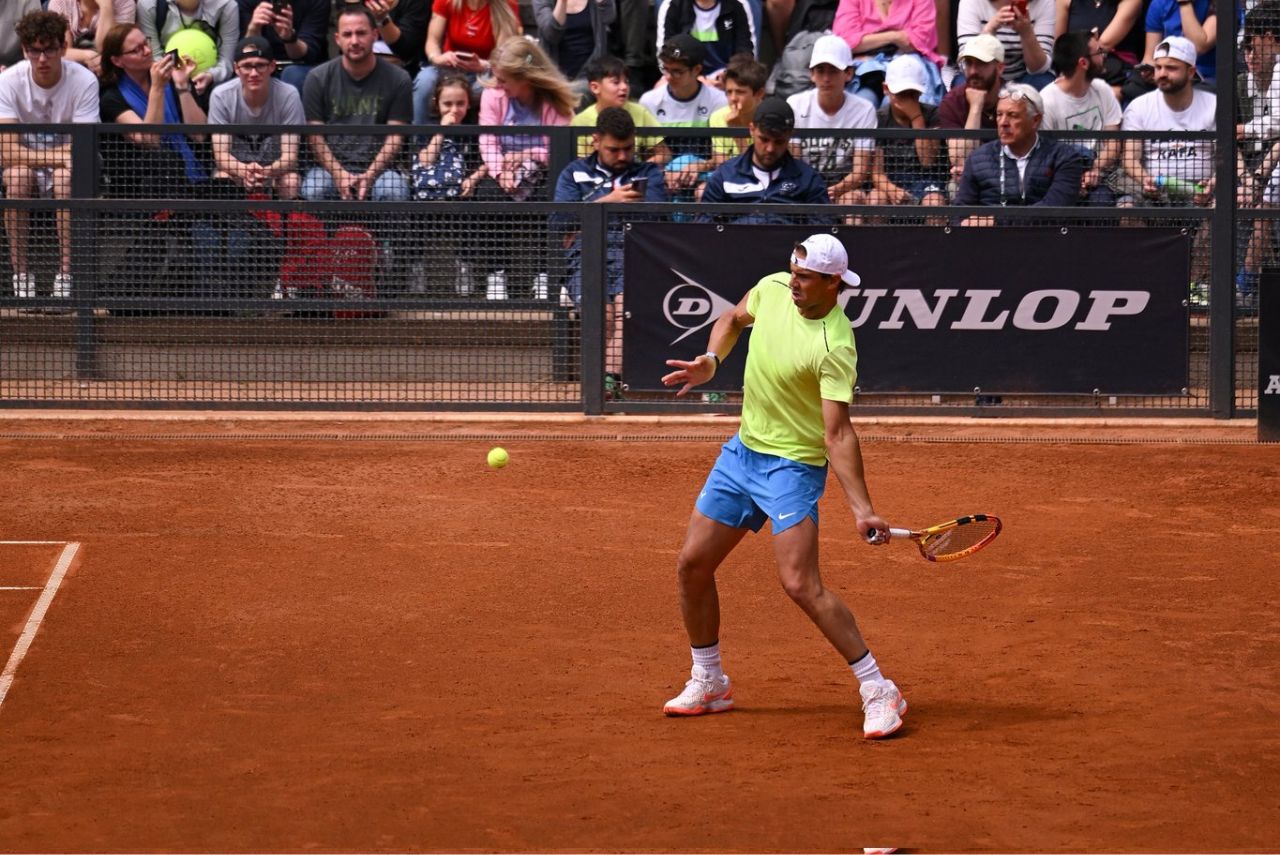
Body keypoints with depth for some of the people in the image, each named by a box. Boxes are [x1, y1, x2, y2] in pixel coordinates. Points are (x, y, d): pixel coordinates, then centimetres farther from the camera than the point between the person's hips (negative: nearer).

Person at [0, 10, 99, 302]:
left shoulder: (84, 81, -15)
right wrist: (60, 155, -29)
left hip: (68, 169, -1)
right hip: (26, 163, 1)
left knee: (67, 178, -35)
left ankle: (65, 275, -28)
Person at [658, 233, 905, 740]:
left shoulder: (834, 347, -26)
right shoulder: (772, 289, -4)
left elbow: (838, 434, -29)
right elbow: (733, 320, 19)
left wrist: (861, 508, -37)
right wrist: (710, 362, -1)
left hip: (794, 466, -8)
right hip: (742, 451, 8)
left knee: (800, 584, -19)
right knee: (692, 565, 9)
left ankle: (878, 691, -10)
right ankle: (708, 683, 27)